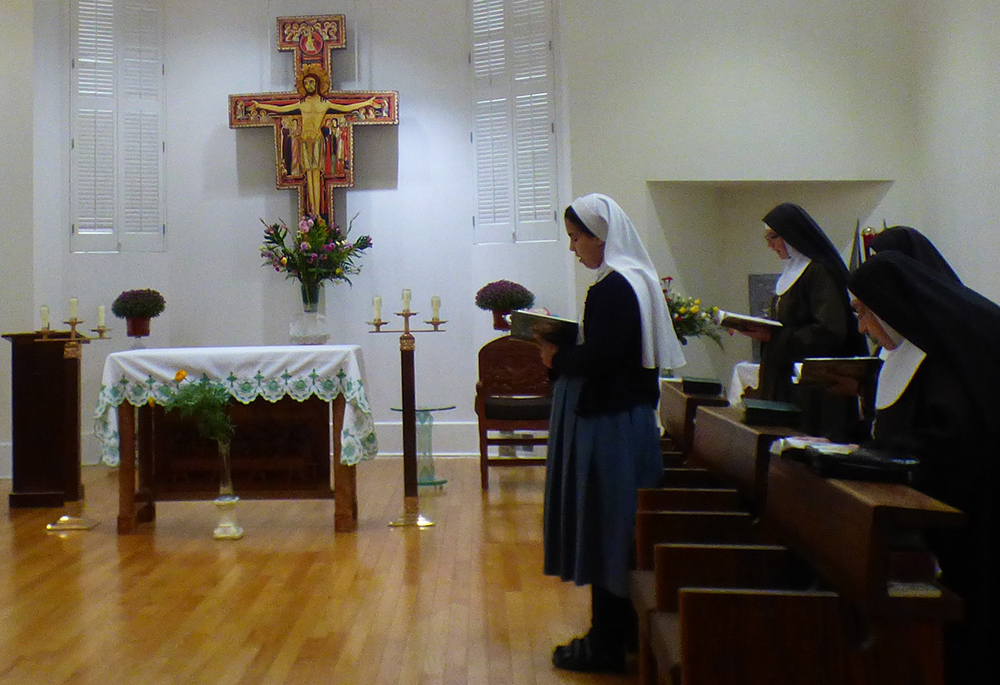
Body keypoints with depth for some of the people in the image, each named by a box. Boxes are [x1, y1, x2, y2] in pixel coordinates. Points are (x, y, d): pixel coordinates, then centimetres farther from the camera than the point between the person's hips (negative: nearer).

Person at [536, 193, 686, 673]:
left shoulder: (611, 289, -19)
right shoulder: (639, 280, 12)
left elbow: (597, 360, -23)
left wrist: (555, 358, -8)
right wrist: (564, 349, 8)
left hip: (606, 425, -10)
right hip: (629, 417, 10)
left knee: (602, 528, -1)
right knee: (618, 528, 17)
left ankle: (605, 646, 10)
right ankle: (617, 630, 28)